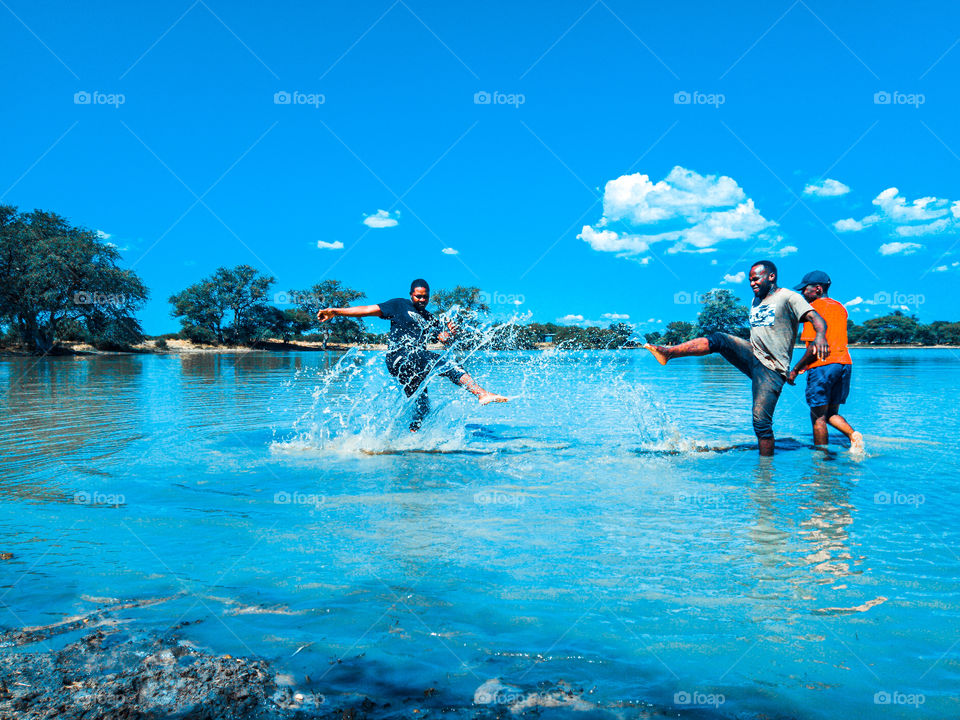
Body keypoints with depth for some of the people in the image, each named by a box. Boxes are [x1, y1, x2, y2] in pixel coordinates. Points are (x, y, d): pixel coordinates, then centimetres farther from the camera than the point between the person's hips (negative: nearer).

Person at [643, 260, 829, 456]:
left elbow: (815, 318, -20)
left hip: (772, 368, -6)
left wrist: (820, 336, -40)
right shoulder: (756, 301, 19)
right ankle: (668, 352, -23)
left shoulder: (788, 297, -5)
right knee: (717, 340, -16)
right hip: (752, 356, 7)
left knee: (761, 422, -12)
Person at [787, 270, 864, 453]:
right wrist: (807, 363, 27)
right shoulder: (840, 308, 19)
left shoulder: (814, 308, -6)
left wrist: (795, 370, -7)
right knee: (831, 413, 17)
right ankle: (853, 435, -6)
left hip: (822, 366, -8)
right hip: (844, 363, 8)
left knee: (818, 416, 0)